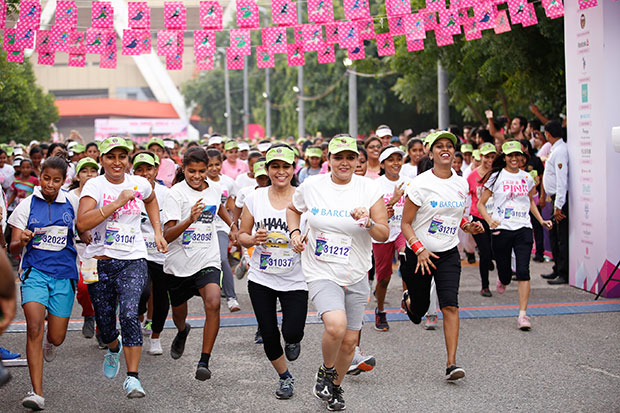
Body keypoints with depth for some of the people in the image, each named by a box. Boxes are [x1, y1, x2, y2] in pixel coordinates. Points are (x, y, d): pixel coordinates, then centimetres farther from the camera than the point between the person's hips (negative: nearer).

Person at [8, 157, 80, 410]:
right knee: (34, 328, -20)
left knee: (56, 338, 4)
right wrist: (21, 241, -23)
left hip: (63, 274, 2)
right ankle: (37, 393, -19)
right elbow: (13, 248, -2)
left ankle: (49, 341, 45)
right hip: (34, 271, -2)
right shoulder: (27, 205, 0)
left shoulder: (71, 205, 5)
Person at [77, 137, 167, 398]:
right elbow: (82, 222, -22)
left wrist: (157, 232, 21)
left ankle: (132, 378, -18)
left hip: (133, 261, 0)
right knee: (104, 321, 9)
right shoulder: (94, 185, -6)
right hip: (99, 262, 0)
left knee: (129, 314, -21)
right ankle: (114, 348, 47)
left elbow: (151, 200, 31)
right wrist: (118, 203, -23)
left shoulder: (140, 184, 5)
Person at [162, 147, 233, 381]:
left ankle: (204, 362, -16)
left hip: (208, 261, 1)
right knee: (179, 311, 17)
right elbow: (167, 236, -21)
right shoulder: (176, 193, -13)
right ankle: (182, 332, 56)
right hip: (179, 262, -1)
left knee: (213, 303, -24)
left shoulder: (215, 189, 2)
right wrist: (190, 219, -35)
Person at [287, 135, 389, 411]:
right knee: (336, 325, -27)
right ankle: (326, 370, 4)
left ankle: (335, 386, 35)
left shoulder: (369, 189, -4)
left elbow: (384, 235, -6)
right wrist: (294, 233, 2)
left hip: (355, 276, 2)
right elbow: (293, 209, 19)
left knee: (349, 340, 7)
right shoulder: (311, 186, -2)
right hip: (321, 273, -2)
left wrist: (368, 223, -26)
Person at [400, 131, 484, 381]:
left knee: (450, 306, -14)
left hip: (448, 253, 2)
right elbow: (406, 224, -10)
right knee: (419, 309, 11)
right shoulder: (421, 183, -12)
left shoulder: (461, 184, 3)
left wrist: (468, 227, -1)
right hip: (419, 254, -2)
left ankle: (451, 363, -12)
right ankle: (409, 298, 49)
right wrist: (420, 250, -22)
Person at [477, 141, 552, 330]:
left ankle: (523, 314, -11)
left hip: (523, 229, 2)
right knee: (505, 274, 4)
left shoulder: (527, 178, 11)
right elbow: (481, 204, 2)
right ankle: (502, 279, 44)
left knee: (523, 271, -13)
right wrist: (489, 220, -15)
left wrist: (541, 220, 16)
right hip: (501, 229, -1)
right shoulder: (496, 177, 1)